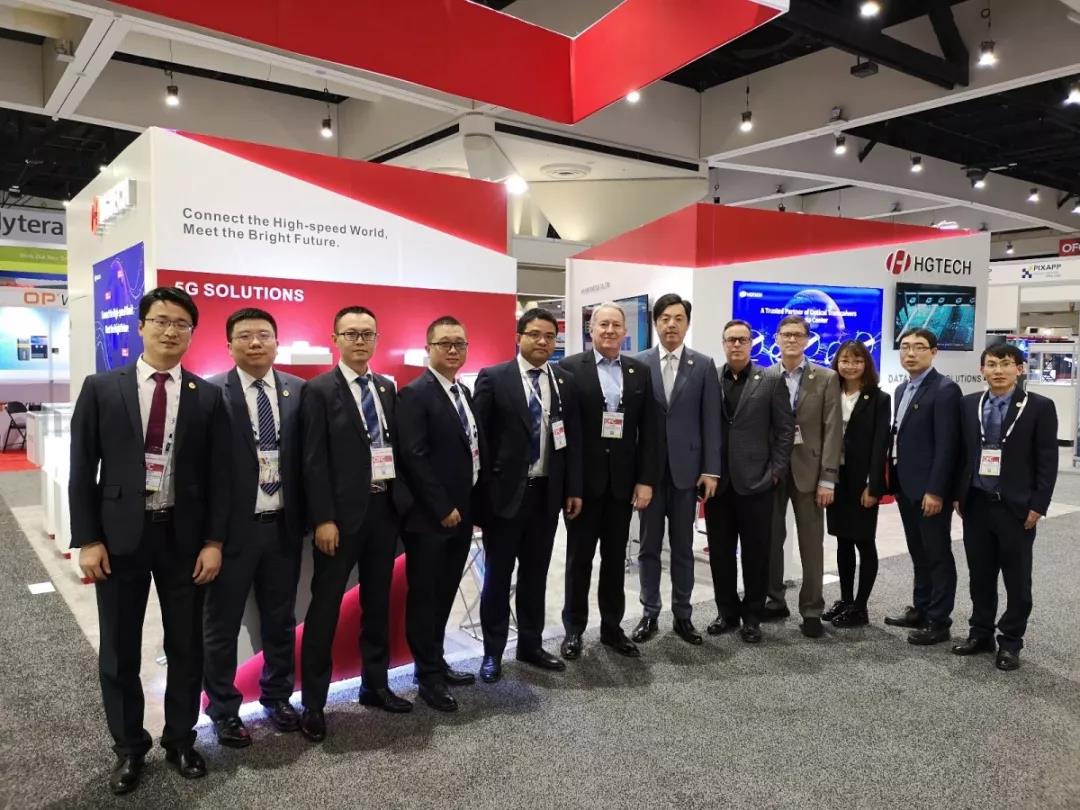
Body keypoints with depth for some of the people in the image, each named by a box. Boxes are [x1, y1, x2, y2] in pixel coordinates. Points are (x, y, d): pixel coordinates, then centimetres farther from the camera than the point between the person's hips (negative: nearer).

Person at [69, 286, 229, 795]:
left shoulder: (208, 397, 1)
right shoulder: (101, 388, 0)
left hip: (184, 535, 1)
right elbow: (82, 469, -1)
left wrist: (214, 540, -6)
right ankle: (128, 747, 31)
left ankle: (180, 740, 31)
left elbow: (219, 475, 0)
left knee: (186, 645, 11)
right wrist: (86, 539, -7)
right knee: (119, 650, 11)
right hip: (119, 534, 0)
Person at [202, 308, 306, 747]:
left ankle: (277, 695, 37)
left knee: (281, 619, 18)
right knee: (222, 625, 11)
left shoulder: (299, 390, 2)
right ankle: (223, 709, 30)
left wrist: (305, 516, 1)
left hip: (283, 525, 4)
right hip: (233, 526, -3)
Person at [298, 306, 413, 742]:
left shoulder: (387, 387, 11)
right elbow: (314, 460, -11)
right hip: (343, 512, -6)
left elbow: (395, 445, 12)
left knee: (378, 601, 16)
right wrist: (323, 519, -15)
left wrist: (403, 497, 4)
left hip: (386, 507, 6)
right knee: (325, 606, 3)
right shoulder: (319, 390, -6)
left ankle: (375, 685, 30)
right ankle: (313, 703, 15)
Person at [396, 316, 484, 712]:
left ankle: (437, 662, 30)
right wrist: (443, 508, -17)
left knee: (444, 594, 16)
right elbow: (414, 457, -19)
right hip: (429, 517, -7)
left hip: (460, 513, 8)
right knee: (424, 597, 5)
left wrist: (471, 507, 10)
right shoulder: (414, 394, -12)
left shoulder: (464, 392, 13)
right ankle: (428, 676, 17)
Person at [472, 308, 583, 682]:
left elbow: (573, 438, 9)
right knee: (498, 575, 8)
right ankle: (493, 652, 22)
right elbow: (477, 437, -7)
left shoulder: (565, 382, 7)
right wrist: (481, 492, -10)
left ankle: (530, 645, 29)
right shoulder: (493, 378, -6)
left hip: (547, 492, 4)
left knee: (535, 574, 14)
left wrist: (573, 489, 5)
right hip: (505, 492, -4)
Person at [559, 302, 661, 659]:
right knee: (579, 557, 9)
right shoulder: (570, 368, -4)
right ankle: (574, 628, 24)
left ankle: (612, 626, 27)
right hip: (583, 479, -3)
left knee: (615, 557, 12)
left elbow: (649, 430, 4)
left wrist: (646, 480, -2)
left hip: (623, 480, 3)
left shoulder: (640, 371, 6)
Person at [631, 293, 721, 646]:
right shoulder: (638, 363, 2)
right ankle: (649, 614, 20)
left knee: (683, 547, 10)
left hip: (686, 468, 0)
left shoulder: (704, 365, 3)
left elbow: (710, 421, 0)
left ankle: (682, 614, 22)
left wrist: (710, 470, -6)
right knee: (649, 546, 8)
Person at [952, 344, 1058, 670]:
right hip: (976, 504, 3)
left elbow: (1048, 460, -6)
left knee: (1017, 579, 7)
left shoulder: (1040, 407, -4)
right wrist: (957, 494, 5)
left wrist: (1038, 505, -10)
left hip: (1017, 507, -3)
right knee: (980, 575, 12)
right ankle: (980, 633, 25)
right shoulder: (968, 404, 6)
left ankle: (1010, 642, 19)